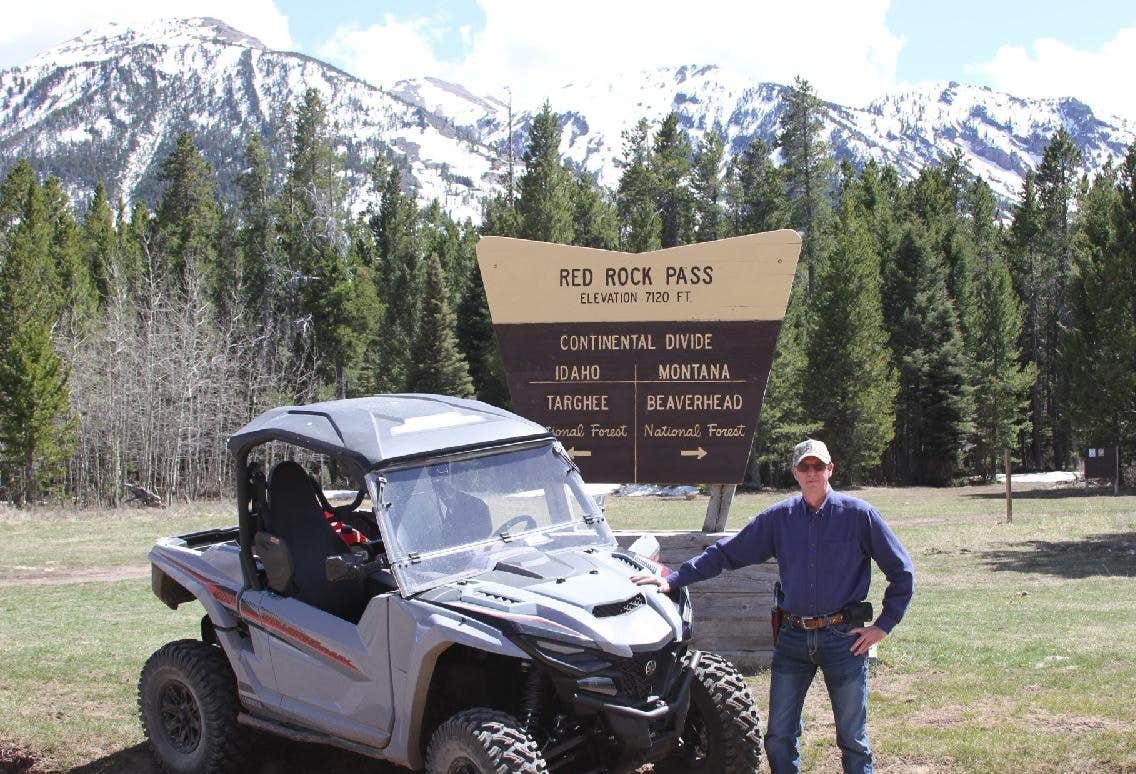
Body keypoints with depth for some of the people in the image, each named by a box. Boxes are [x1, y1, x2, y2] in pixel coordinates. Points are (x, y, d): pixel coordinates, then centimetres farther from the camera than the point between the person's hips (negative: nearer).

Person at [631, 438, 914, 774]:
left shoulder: (858, 514, -3)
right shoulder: (778, 517, 4)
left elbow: (901, 571, 3)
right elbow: (725, 553, 7)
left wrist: (884, 624, -1)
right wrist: (672, 579, 2)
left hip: (844, 637, -2)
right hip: (793, 637, 3)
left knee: (853, 736, 7)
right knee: (780, 734, 6)